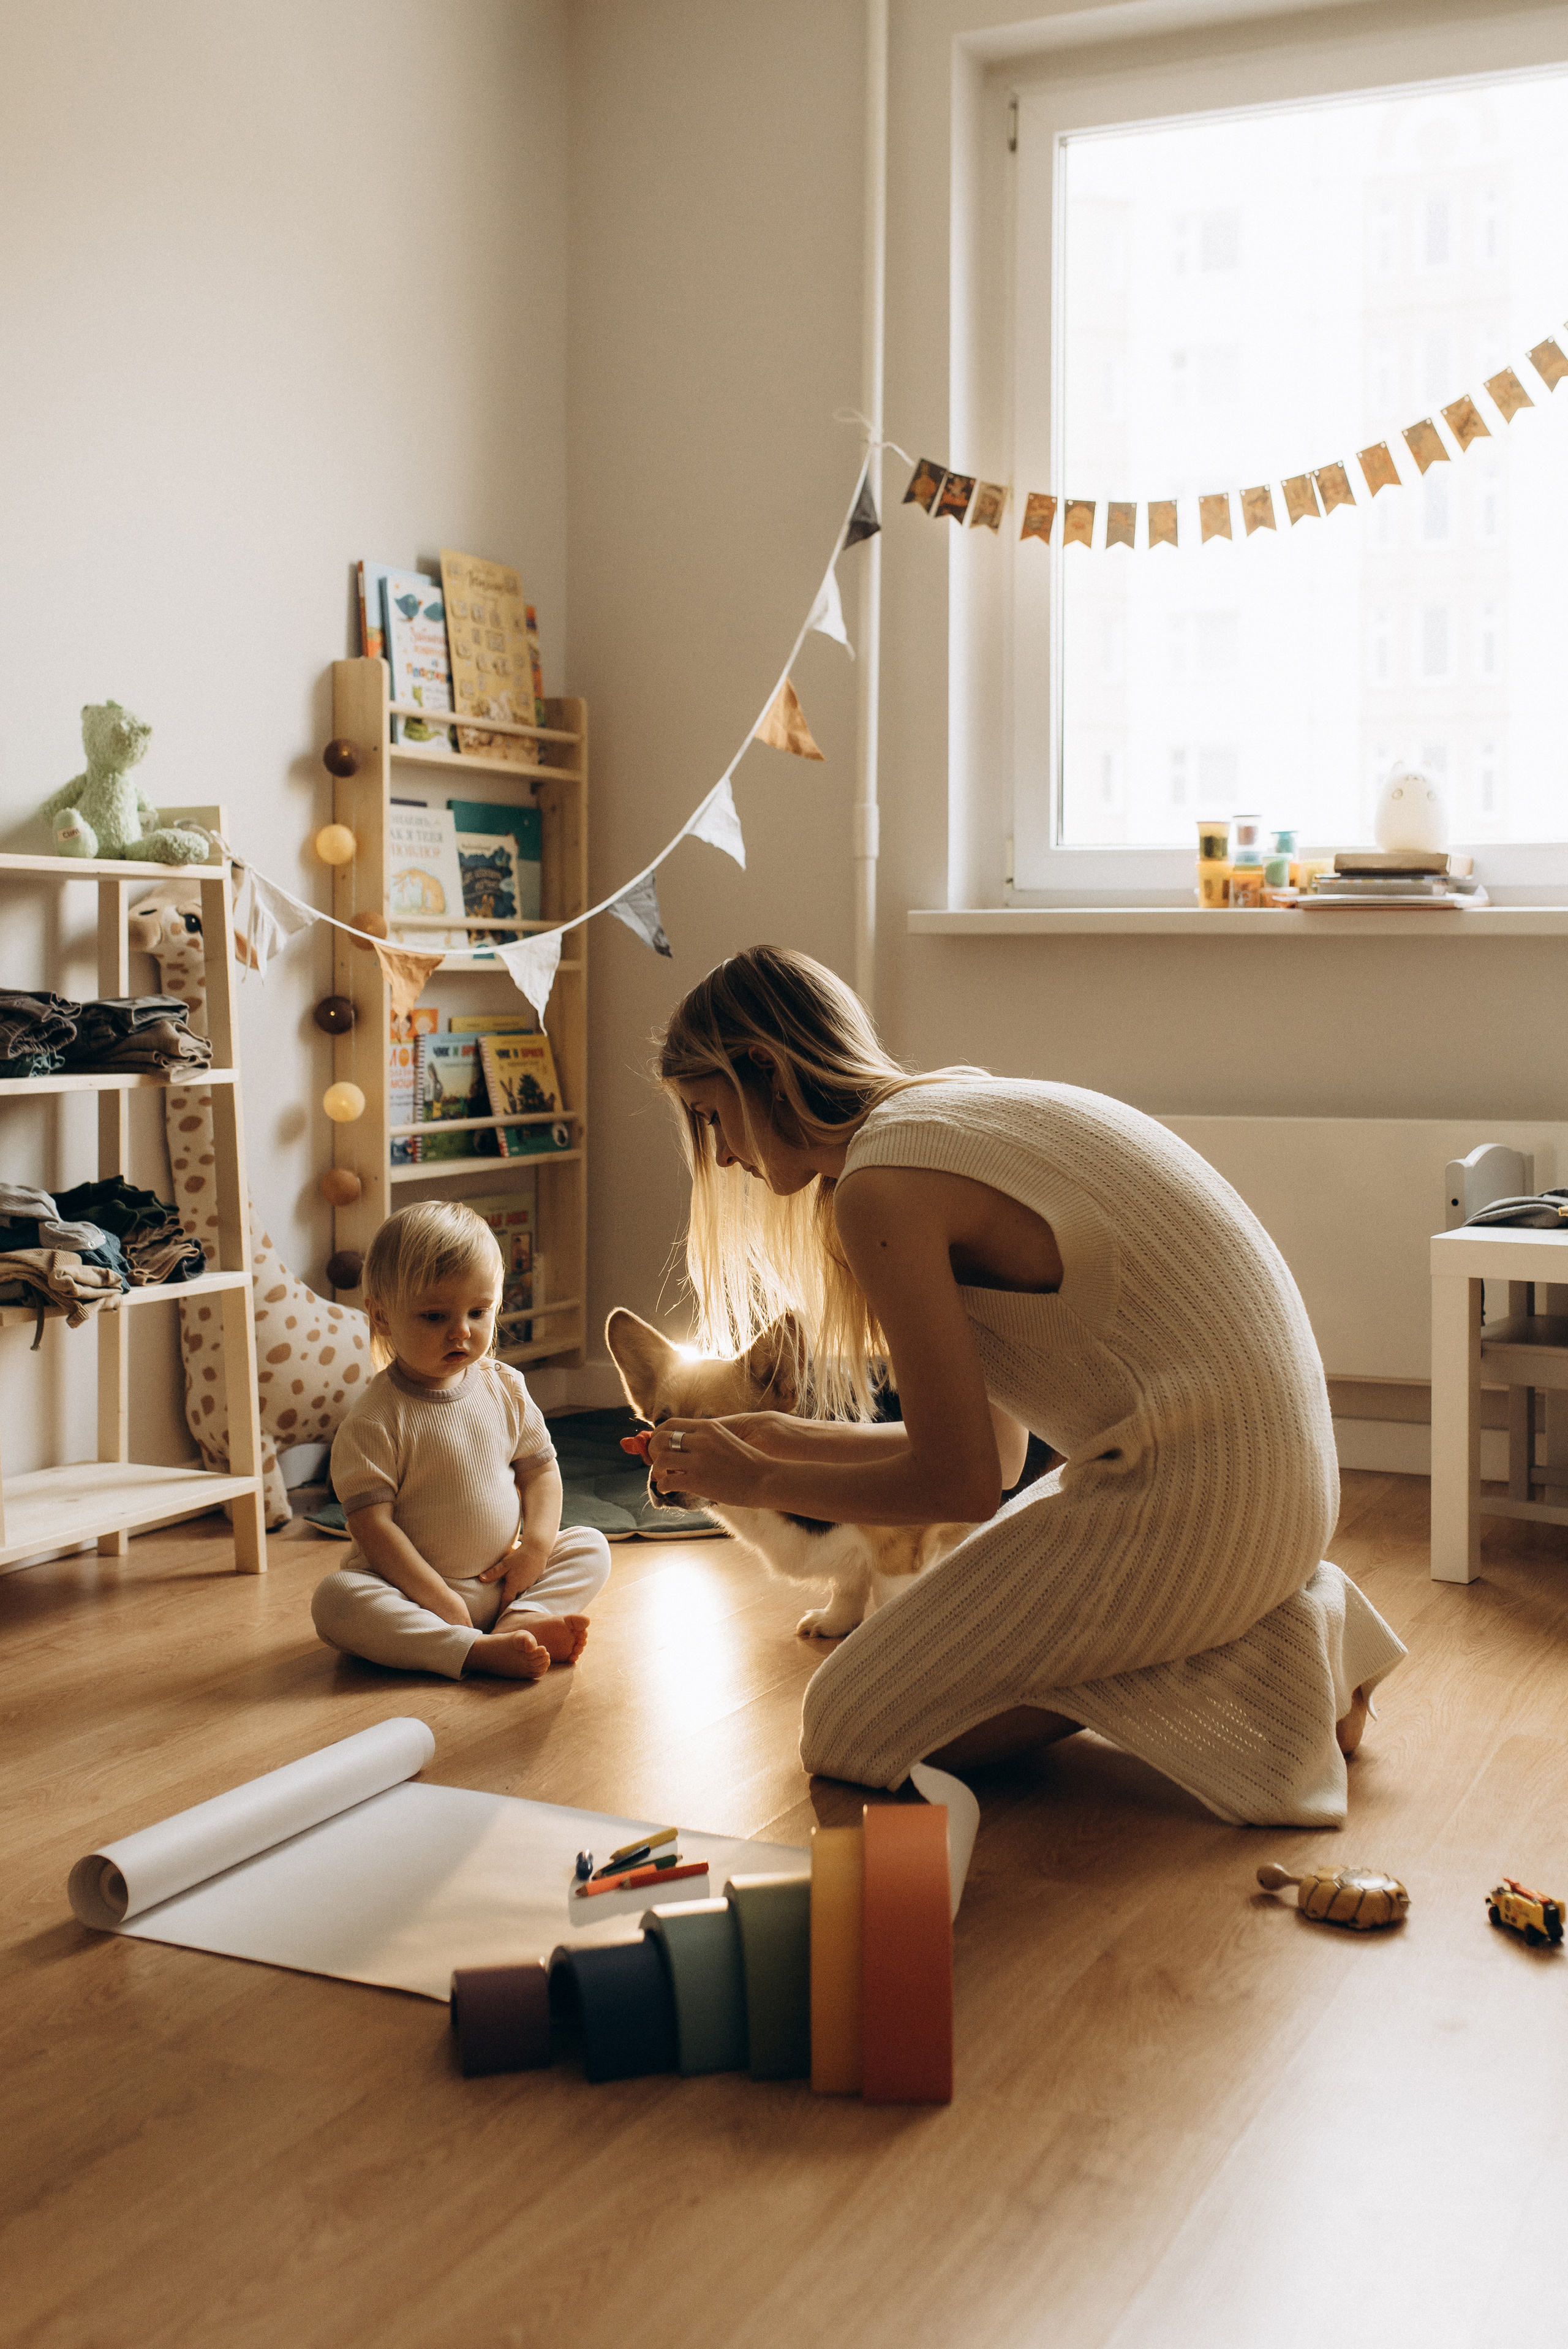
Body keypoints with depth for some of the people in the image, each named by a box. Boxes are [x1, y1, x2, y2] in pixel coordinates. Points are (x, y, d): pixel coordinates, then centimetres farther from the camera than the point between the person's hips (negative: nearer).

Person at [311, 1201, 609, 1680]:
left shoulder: (504, 1388, 2)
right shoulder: (374, 1420, -15)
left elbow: (540, 1467, 11)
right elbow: (372, 1523, -18)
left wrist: (537, 1547, -6)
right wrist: (438, 1600, -23)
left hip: (503, 1581, 5)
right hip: (414, 1587, -5)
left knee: (590, 1547, -4)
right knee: (334, 1600, -31)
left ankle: (522, 1621, -28)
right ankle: (479, 1650, -40)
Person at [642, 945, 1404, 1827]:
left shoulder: (883, 1184, -15)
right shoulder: (954, 1113, 14)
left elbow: (961, 1484, -13)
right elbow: (992, 1450, 15)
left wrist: (757, 1481, 1)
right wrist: (781, 1440, 17)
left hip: (1190, 1503, -10)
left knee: (858, 1730, 0)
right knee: (940, 1635, 25)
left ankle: (1257, 1669, -2)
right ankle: (1277, 1621, 15)